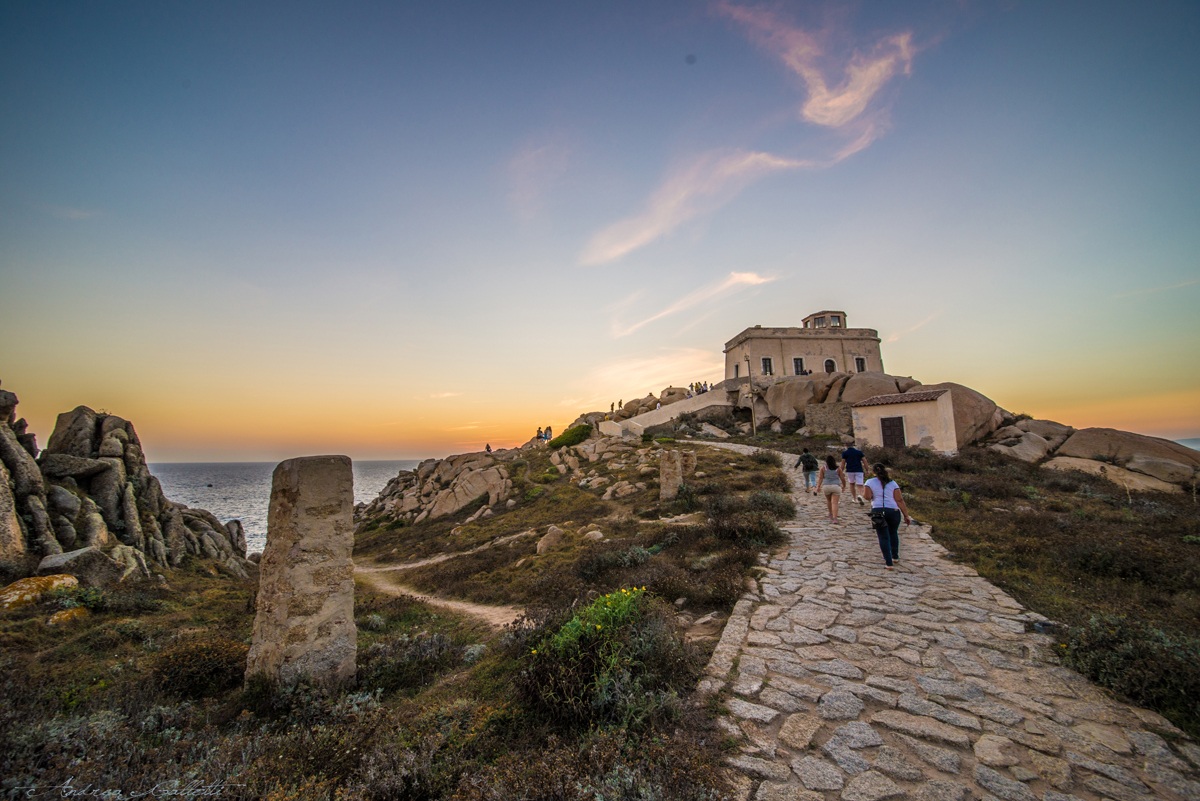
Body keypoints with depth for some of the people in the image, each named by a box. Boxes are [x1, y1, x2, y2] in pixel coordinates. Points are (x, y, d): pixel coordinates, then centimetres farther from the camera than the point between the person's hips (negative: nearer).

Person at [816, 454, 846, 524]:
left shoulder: (823, 468, 3)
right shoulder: (838, 468, 5)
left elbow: (820, 478, -2)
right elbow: (842, 478, 7)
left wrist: (818, 486, -1)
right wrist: (844, 486, 22)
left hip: (826, 486, 1)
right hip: (836, 486, -1)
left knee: (828, 500, 23)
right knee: (835, 503, -4)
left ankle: (831, 514, 34)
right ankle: (834, 518, -14)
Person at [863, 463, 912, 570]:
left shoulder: (870, 482, 3)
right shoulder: (892, 483, 7)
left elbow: (868, 497, -8)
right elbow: (900, 500, 1)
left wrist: (863, 490, 13)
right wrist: (906, 515, 2)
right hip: (893, 511, 2)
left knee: (883, 537, 4)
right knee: (893, 533, 24)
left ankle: (889, 563, 1)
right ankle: (895, 556, 38)